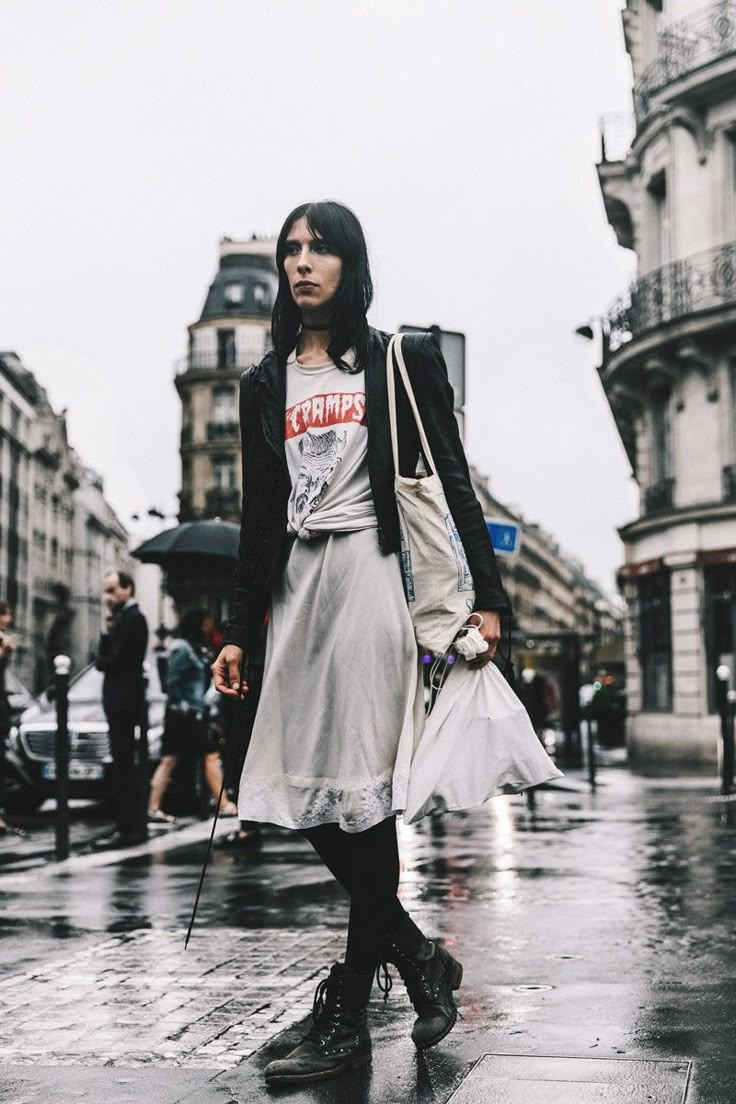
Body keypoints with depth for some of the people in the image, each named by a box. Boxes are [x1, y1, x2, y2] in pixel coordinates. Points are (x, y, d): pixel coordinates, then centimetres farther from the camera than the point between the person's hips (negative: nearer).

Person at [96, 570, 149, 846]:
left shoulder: (131, 618, -13)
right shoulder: (126, 617, 17)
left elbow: (114, 660, -20)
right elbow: (107, 656, 13)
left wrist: (101, 663, 1)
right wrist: (107, 630, -1)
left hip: (123, 702, -10)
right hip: (121, 701, 10)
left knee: (123, 765, -9)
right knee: (124, 765, 13)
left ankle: (129, 827, -8)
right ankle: (131, 825, 18)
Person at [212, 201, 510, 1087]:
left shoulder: (401, 360, 5)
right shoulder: (266, 382, 16)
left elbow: (452, 480, 2)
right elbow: (259, 516, 16)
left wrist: (486, 596, -6)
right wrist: (238, 632, 11)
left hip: (376, 573, -5)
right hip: (298, 583, 5)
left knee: (361, 788, -9)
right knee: (302, 792, 0)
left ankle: (346, 1015, -1)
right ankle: (421, 962, 18)